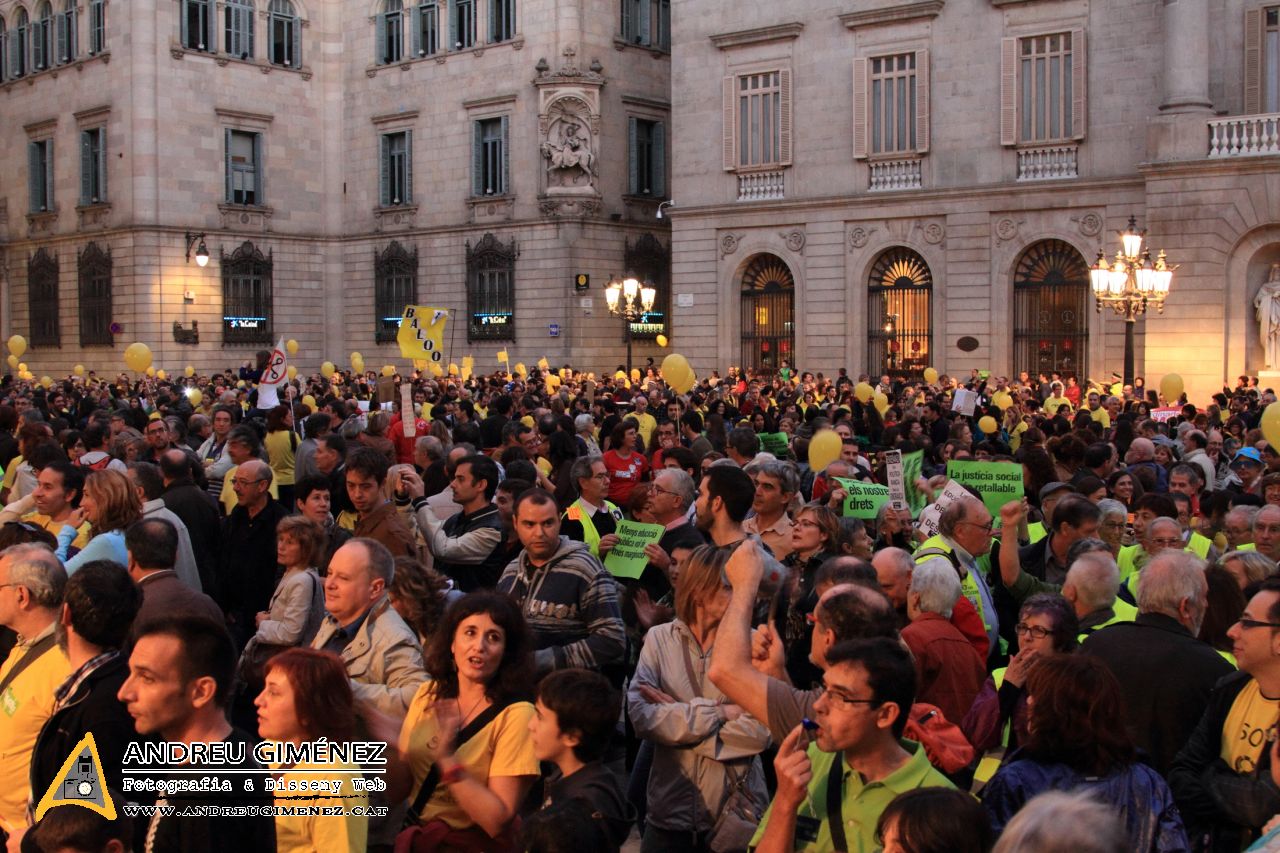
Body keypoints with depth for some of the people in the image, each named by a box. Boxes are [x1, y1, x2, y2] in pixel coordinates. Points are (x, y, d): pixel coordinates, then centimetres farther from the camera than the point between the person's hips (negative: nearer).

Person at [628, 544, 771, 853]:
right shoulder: (659, 639, -1)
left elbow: (760, 732, -14)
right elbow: (641, 716, -13)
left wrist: (675, 715, -12)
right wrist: (719, 712, -15)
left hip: (736, 812, -1)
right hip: (669, 810, 1)